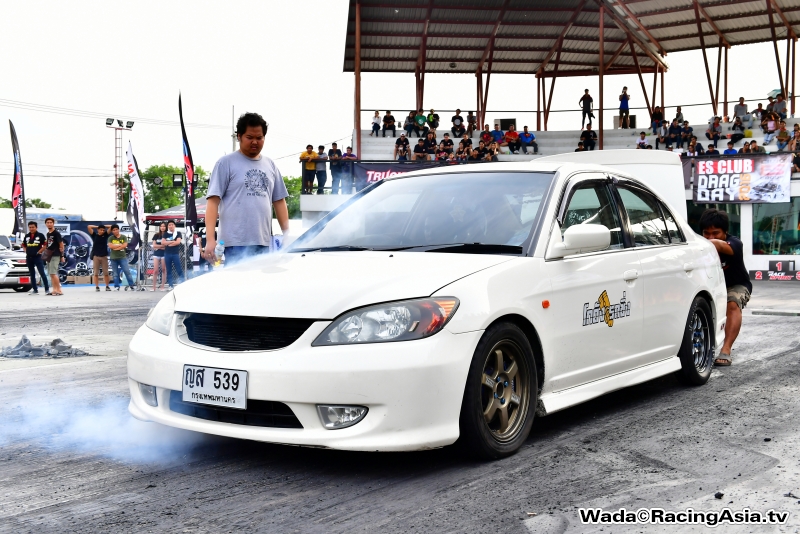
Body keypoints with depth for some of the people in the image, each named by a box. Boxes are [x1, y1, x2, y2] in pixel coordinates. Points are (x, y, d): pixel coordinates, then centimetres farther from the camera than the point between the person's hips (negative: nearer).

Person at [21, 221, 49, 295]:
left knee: (42, 273, -11)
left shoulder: (40, 235, -4)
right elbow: (23, 245, 22)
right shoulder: (27, 236, 10)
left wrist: (39, 251, -9)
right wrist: (27, 251, 7)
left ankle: (47, 289, -8)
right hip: (29, 258, 6)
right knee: (32, 275, 9)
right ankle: (35, 290, 14)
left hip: (37, 257, -6)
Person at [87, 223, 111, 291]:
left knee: (106, 273, 3)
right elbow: (89, 227, -6)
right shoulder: (94, 235, 2)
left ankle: (107, 286, 10)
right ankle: (97, 287, 5)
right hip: (96, 256, -1)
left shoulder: (105, 235, 6)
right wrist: (97, 227, 3)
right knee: (96, 273, 1)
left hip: (104, 256, 1)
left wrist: (104, 226, 7)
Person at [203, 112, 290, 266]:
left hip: (264, 243, 5)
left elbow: (279, 201, 20)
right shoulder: (226, 163, 1)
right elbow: (213, 201, -4)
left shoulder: (270, 165, 17)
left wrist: (287, 235, 12)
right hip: (236, 244, -5)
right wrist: (210, 239, -13)